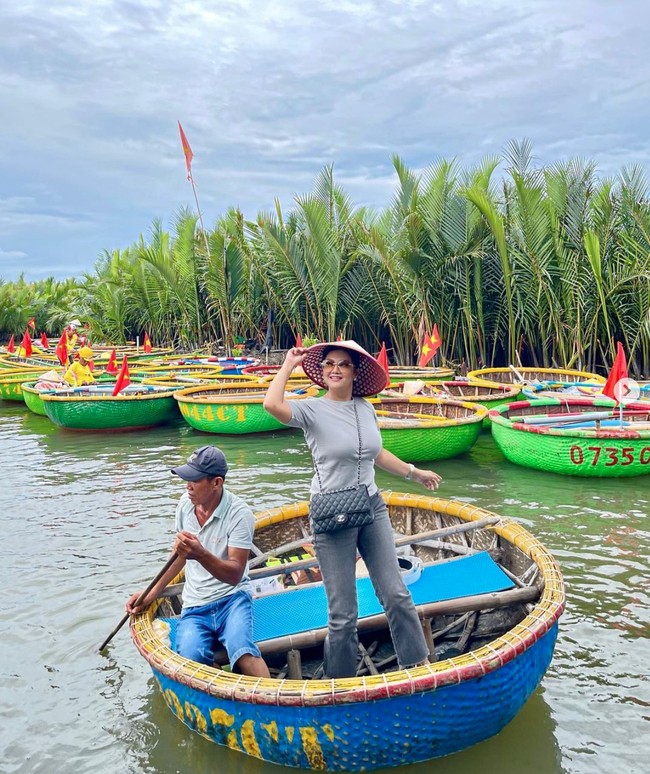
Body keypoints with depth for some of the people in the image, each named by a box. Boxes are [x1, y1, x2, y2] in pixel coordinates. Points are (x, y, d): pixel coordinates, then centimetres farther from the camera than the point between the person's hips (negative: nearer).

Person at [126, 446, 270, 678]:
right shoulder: (186, 503, 5)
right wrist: (151, 594, 14)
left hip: (232, 599, -4)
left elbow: (234, 575, -18)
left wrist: (201, 555, -35)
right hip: (194, 607, 4)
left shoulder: (239, 514, -14)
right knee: (190, 659, -28)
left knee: (243, 652, -34)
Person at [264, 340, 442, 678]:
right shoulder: (311, 409, -11)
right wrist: (289, 364, -17)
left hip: (373, 510, 5)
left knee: (396, 596, 9)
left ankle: (421, 665, 26)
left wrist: (414, 472, 30)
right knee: (343, 615, 3)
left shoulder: (365, 407, 6)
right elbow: (272, 404, -32)